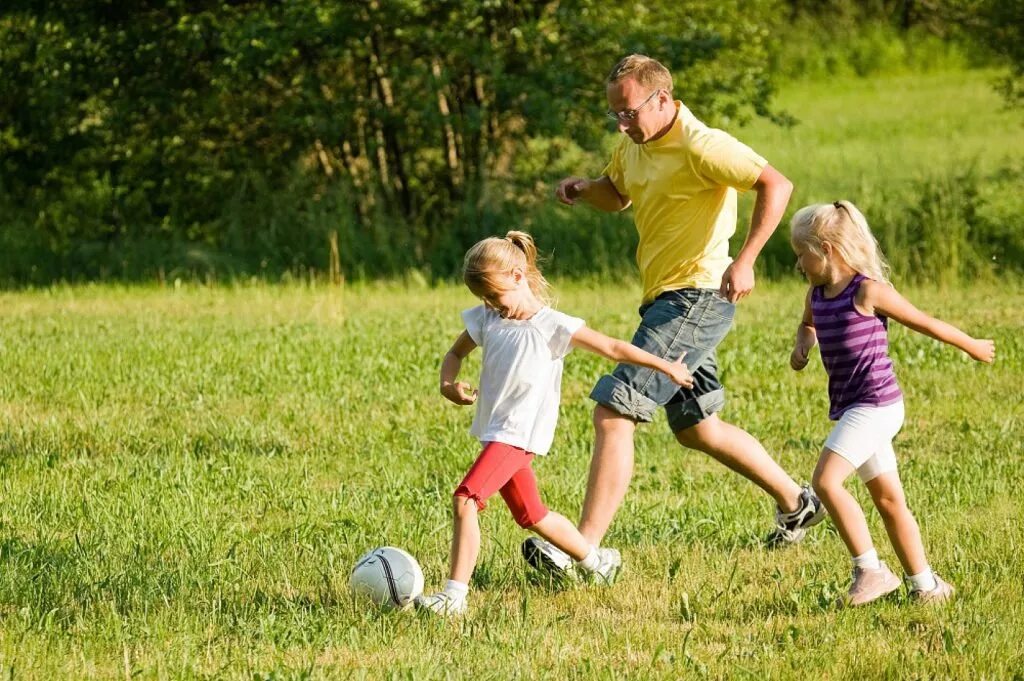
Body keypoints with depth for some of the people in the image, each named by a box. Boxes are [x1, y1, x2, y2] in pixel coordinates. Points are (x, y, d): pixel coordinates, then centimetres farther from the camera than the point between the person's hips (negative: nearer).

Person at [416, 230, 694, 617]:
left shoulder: (551, 327, -9)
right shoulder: (486, 320, 7)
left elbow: (612, 348, -5)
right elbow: (456, 353, 20)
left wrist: (666, 367, -2)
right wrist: (448, 383, -3)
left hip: (520, 435, -7)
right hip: (494, 433, 8)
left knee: (465, 499, -21)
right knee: (532, 517, 19)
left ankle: (455, 595, -23)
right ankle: (596, 561, 39)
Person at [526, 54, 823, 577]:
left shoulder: (700, 146, -18)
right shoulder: (634, 145, 9)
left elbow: (776, 185, -25)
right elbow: (616, 195, 27)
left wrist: (745, 261, -34)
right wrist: (583, 190, 3)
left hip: (696, 298, -11)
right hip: (664, 299, 11)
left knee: (613, 412, -18)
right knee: (696, 428, 22)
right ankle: (796, 503, 37)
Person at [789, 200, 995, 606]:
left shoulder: (868, 291, -14)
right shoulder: (817, 294, 9)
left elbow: (924, 323, -3)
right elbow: (808, 324, 33)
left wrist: (971, 346, 8)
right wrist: (802, 344, 10)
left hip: (875, 405, -8)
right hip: (852, 408, 8)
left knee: (826, 480, -20)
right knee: (889, 499, 13)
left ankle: (870, 571, -15)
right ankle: (925, 584, 21)